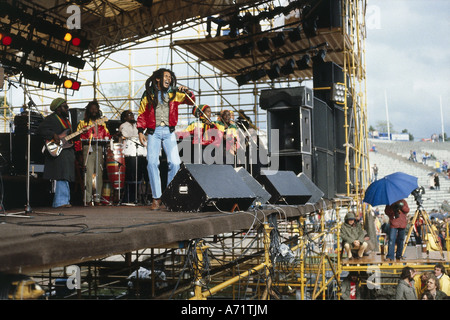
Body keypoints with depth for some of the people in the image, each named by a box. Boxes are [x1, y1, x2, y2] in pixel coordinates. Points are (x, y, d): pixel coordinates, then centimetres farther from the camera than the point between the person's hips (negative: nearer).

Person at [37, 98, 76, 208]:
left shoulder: (65, 119, 23)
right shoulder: (51, 118, -5)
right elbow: (41, 130, -16)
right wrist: (54, 135, -24)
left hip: (68, 151, 9)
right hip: (57, 152, -9)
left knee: (66, 178, 9)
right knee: (62, 177, -14)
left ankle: (64, 201, 14)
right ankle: (60, 201, -14)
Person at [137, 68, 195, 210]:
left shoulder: (174, 94, 13)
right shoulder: (148, 94, 10)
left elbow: (191, 101, 11)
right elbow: (142, 114, 9)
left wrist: (187, 92, -9)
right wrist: (140, 131, -1)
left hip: (169, 131, 1)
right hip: (153, 132, -1)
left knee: (175, 163, -10)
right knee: (152, 163, -12)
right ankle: (156, 199, -7)